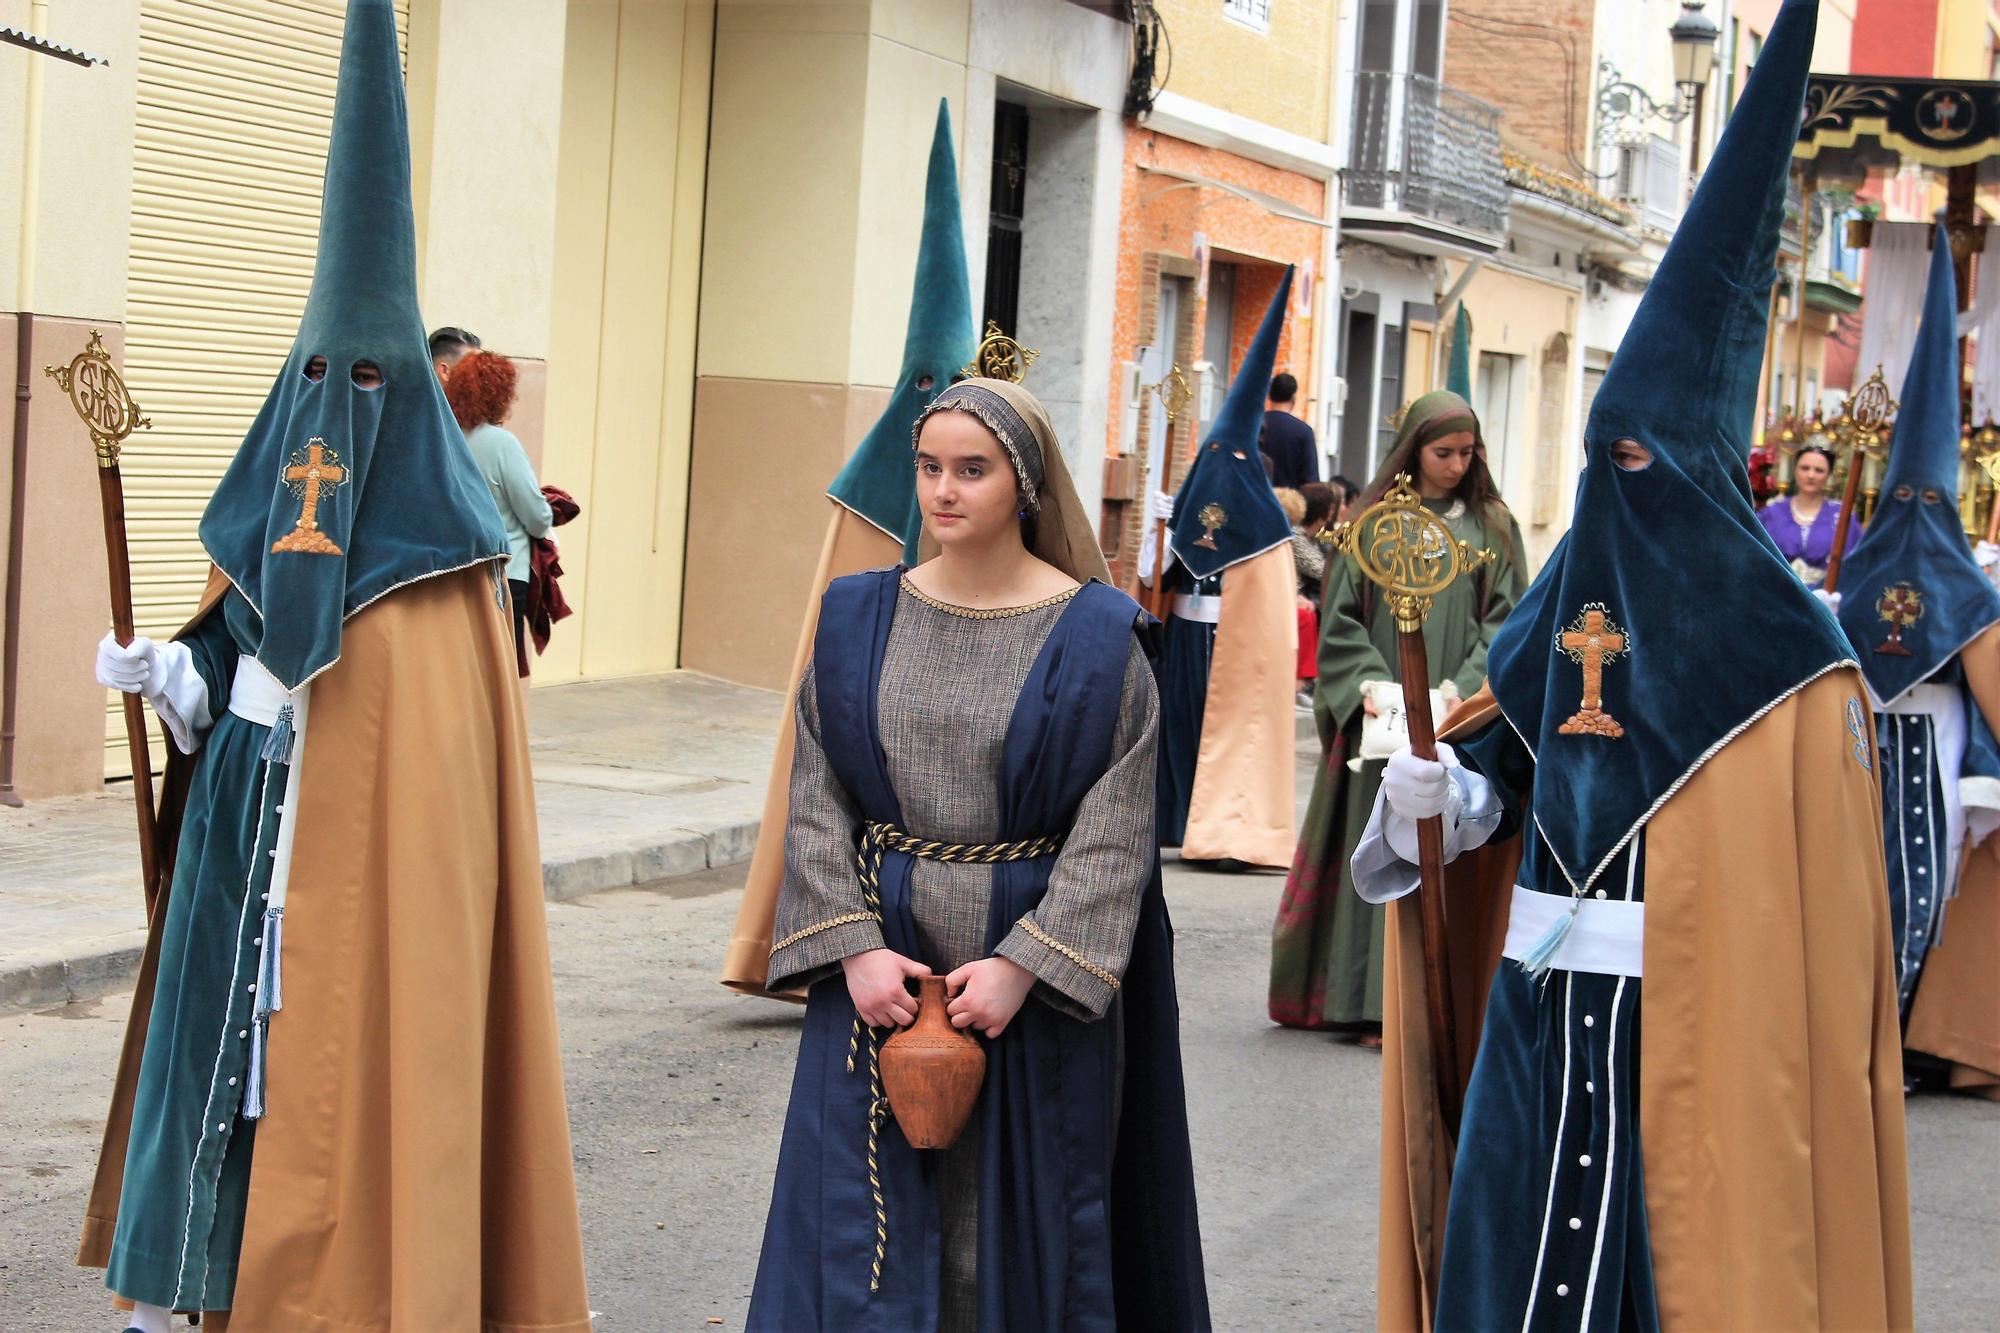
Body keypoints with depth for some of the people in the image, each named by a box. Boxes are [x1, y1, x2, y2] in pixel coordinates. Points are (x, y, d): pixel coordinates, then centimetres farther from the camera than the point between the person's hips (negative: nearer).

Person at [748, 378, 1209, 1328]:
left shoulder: (1095, 636, -4)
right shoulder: (859, 617, 4)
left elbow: (1114, 829, -8)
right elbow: (815, 798, 3)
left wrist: (1024, 964, -16)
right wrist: (854, 947, -9)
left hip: (1037, 970, -2)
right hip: (879, 961, 2)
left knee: (1017, 1210, 5)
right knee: (863, 1210, 4)